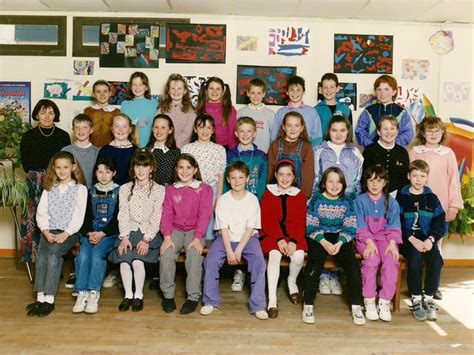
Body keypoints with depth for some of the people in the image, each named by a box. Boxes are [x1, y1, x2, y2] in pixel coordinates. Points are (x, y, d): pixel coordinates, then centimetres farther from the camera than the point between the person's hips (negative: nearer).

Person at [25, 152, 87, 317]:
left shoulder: (80, 188, 5)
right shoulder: (49, 189, 17)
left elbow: (79, 216, -4)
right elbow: (41, 213, 8)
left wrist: (66, 234, -16)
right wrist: (46, 232, -9)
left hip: (70, 232, -3)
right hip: (49, 230, 3)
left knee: (54, 251, -29)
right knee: (42, 251, -25)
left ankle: (49, 299, -28)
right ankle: (41, 297, -25)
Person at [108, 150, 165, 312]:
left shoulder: (159, 190, 3)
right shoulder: (125, 189, 13)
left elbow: (157, 218, -4)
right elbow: (123, 215, 4)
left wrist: (146, 239, -16)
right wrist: (124, 237, -10)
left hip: (149, 233, -2)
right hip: (129, 232, 2)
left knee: (137, 260, -27)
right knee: (124, 259, -25)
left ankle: (138, 295, -7)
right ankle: (128, 294, -7)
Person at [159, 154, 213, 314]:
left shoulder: (204, 189, 5)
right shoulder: (170, 189, 13)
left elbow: (204, 215, -5)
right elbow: (166, 214, 3)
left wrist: (197, 238, -18)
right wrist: (167, 237, -13)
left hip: (194, 230, -2)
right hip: (175, 229, 2)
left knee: (194, 255, -30)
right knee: (166, 254, -27)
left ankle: (193, 297, -20)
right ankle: (168, 295, -14)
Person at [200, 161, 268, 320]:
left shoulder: (252, 199, -2)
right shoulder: (223, 199, -1)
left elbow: (250, 227, -7)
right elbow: (223, 227, -6)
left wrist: (238, 250, -17)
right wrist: (229, 251, -18)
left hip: (247, 238, 0)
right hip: (226, 238, 1)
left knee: (259, 262, -26)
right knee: (210, 260, -23)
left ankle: (257, 305, -16)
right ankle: (210, 302, -6)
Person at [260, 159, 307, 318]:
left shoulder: (299, 195, 8)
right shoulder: (268, 193, 5)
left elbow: (300, 222, 0)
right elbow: (267, 220, -4)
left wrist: (293, 241, -17)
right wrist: (279, 239, -18)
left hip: (293, 235, 1)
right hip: (272, 235, -1)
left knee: (298, 256, -27)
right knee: (274, 254, -31)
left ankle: (292, 282, 8)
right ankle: (272, 299, -25)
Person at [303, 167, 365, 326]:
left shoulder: (346, 202, 8)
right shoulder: (316, 200, 2)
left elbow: (350, 227, 2)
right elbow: (311, 226, -4)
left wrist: (340, 243, -16)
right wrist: (324, 242, -18)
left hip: (340, 238, 2)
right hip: (319, 238, -2)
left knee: (352, 264, -21)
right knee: (314, 263, -28)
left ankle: (356, 306, -9)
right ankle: (308, 305, -17)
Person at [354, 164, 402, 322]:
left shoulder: (391, 202, 8)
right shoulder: (360, 201, 2)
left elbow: (394, 226, 2)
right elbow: (360, 226, -6)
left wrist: (392, 243, -14)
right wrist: (369, 242, -20)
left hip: (385, 237, 2)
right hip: (365, 238, -2)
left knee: (391, 260, -27)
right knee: (371, 259, -30)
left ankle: (384, 302, -16)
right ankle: (369, 301, -17)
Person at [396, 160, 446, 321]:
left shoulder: (432, 199, 12)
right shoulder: (401, 197, 4)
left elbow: (440, 224, 6)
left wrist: (431, 239, -12)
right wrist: (412, 239, -16)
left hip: (427, 239, 2)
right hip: (407, 239, -2)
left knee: (436, 260, -25)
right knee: (415, 257, -30)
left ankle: (428, 297, -7)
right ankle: (416, 299, -15)